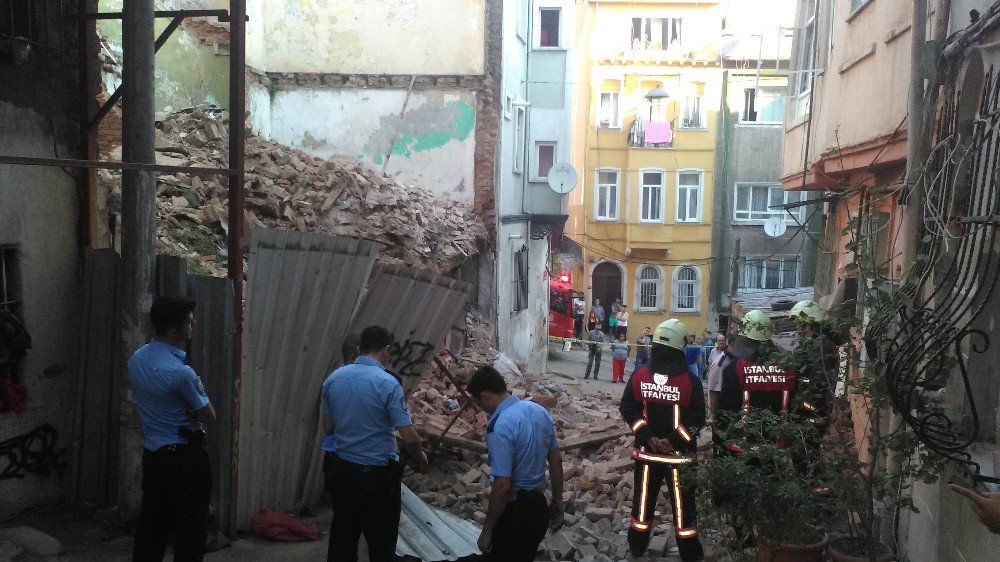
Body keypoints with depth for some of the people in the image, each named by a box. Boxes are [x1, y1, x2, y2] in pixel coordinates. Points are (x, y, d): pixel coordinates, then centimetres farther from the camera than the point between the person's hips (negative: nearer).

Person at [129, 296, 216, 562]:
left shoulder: (137, 359, 0)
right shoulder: (180, 372, -24)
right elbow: (209, 416, -14)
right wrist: (197, 387, 1)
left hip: (151, 453, 8)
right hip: (184, 457, -7)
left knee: (151, 521, 17)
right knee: (190, 528, 4)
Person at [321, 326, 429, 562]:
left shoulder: (333, 379, 0)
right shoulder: (387, 384, -18)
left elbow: (328, 428, 9)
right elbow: (409, 437, -18)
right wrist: (420, 457, 1)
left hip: (343, 470, 6)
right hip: (378, 475, -6)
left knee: (342, 536, 17)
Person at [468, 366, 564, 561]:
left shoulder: (500, 427, -25)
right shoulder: (539, 410, 0)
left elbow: (502, 486, -25)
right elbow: (556, 461, 9)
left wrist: (487, 531, -15)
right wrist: (558, 501, 20)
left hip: (514, 510, -8)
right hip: (539, 506, 8)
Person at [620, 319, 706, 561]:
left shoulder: (639, 376, -6)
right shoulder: (690, 381, -15)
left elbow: (627, 409, -3)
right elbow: (697, 419, -15)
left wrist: (647, 436, -4)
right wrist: (673, 440, -10)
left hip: (646, 451, 3)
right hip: (680, 455, -3)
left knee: (643, 498, 17)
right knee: (683, 503, 10)